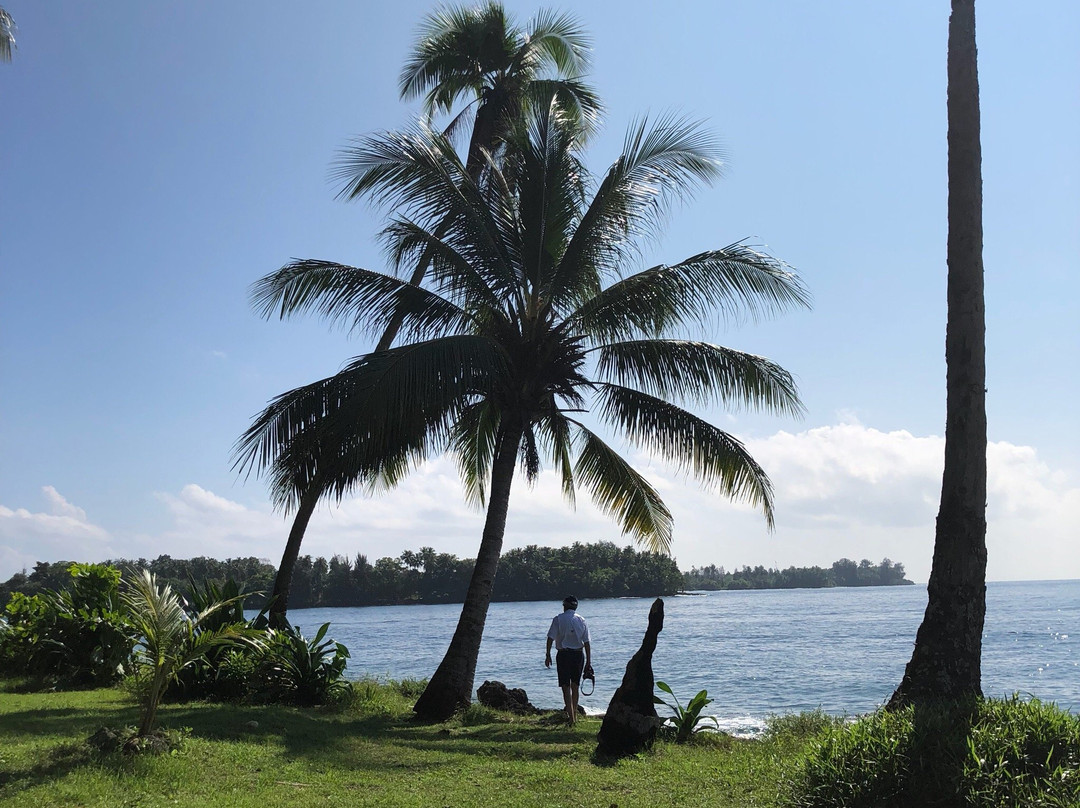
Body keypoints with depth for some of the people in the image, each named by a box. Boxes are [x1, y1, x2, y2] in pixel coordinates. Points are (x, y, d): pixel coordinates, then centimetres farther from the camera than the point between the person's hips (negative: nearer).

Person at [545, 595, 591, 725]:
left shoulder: (559, 619, -3)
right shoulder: (581, 620, 5)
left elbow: (551, 638, -9)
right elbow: (587, 642, 3)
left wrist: (548, 655, -4)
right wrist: (588, 661, 6)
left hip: (564, 655, -3)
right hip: (579, 655, 3)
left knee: (566, 687, -1)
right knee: (575, 686, 17)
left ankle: (571, 716, -11)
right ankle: (574, 714, 26)